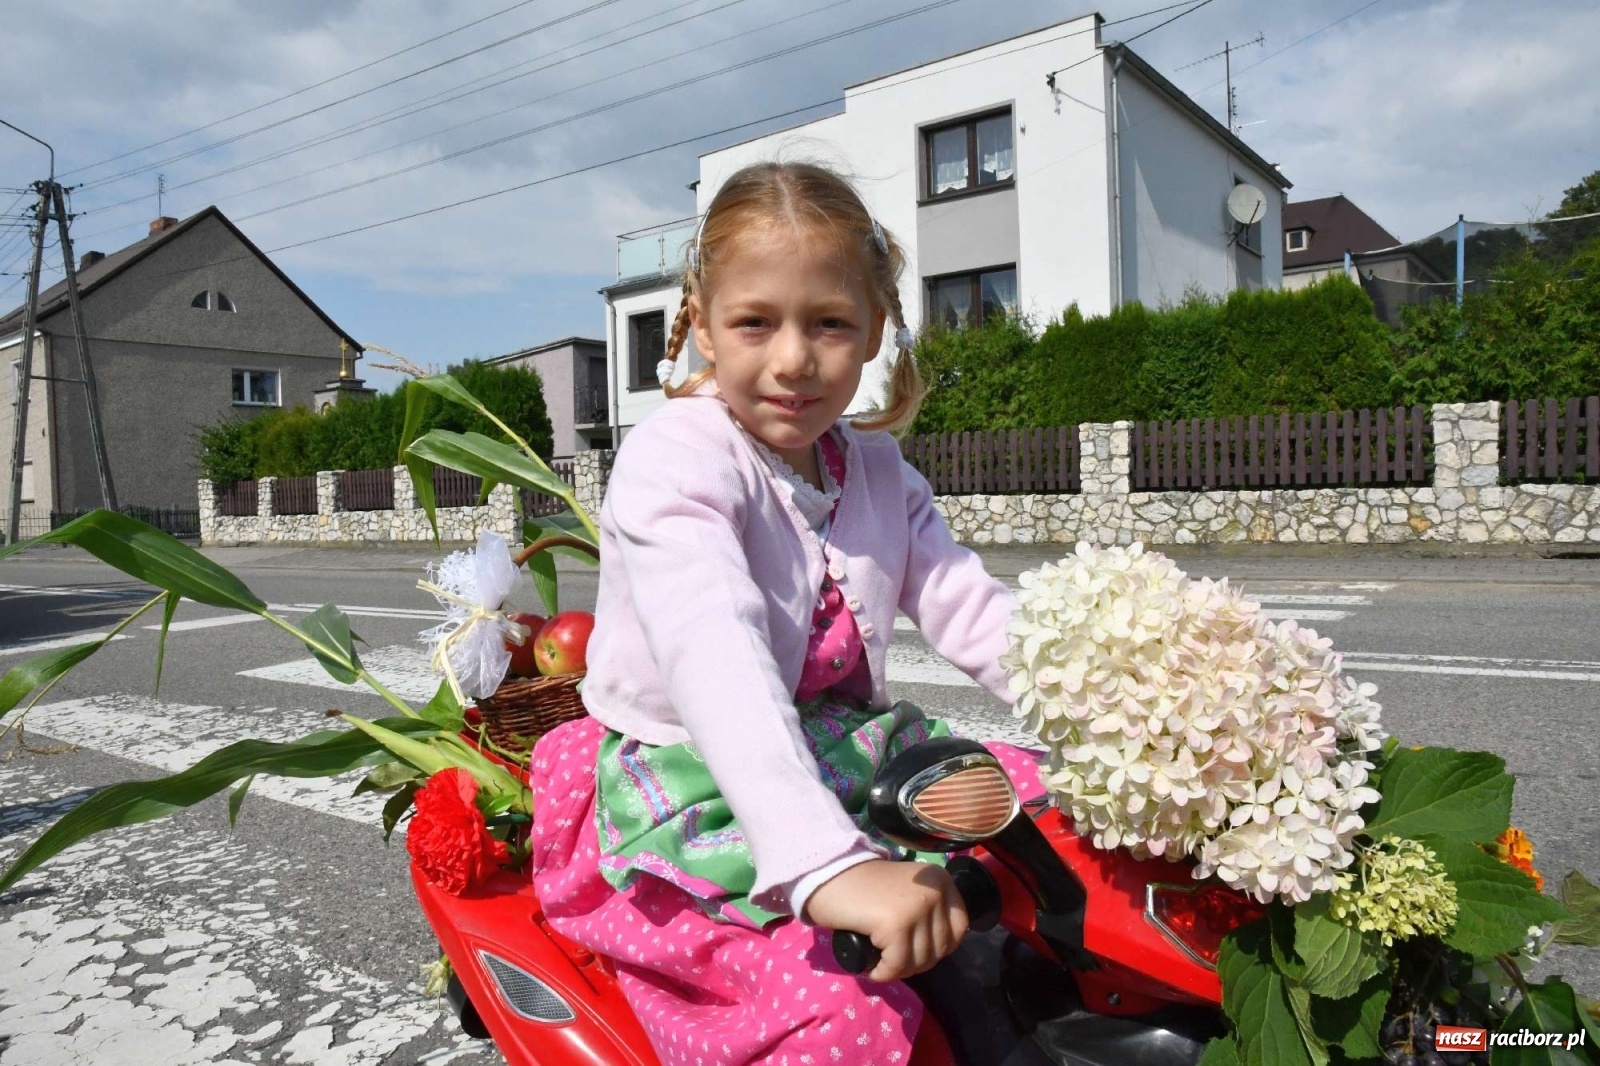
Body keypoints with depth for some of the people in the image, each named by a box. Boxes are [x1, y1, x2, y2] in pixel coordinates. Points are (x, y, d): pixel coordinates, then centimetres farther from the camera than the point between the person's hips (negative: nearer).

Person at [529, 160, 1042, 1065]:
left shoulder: (877, 470, 7)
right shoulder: (676, 459, -17)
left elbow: (973, 611, 3)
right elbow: (714, 657, -33)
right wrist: (825, 860, -46)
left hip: (842, 753, 7)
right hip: (694, 788, -7)